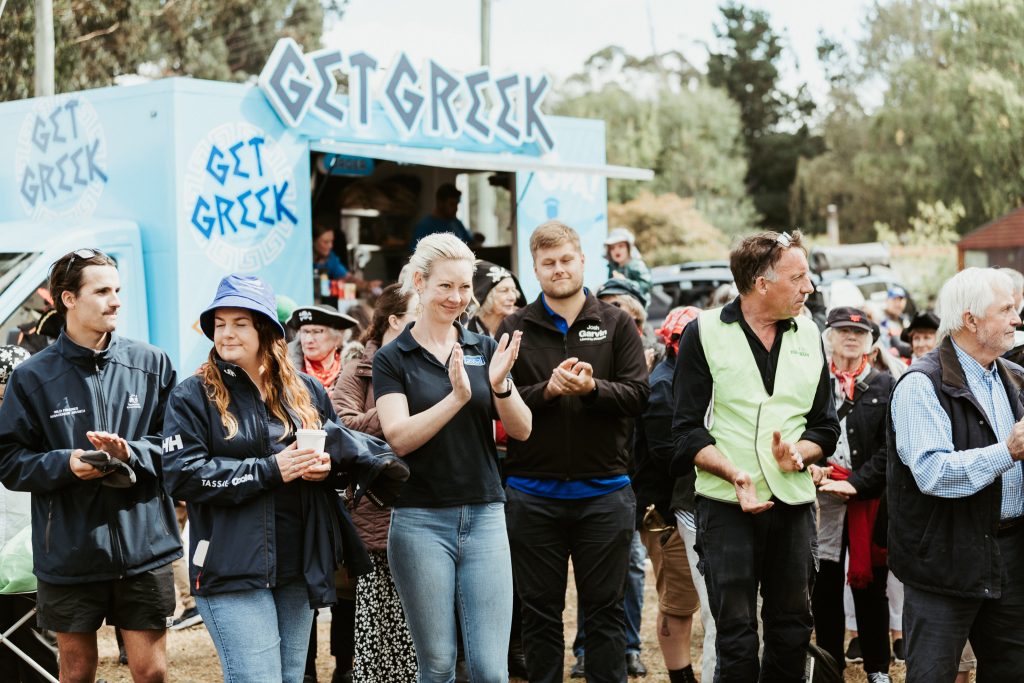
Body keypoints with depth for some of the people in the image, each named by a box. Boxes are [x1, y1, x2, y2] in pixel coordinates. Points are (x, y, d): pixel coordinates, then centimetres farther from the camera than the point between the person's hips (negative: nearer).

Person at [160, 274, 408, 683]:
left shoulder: (306, 391, 11)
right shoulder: (193, 396, -2)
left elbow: (345, 448, 21)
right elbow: (182, 476, -13)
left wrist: (327, 465, -4)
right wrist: (270, 469, -17)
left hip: (300, 567, 5)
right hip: (233, 569, -5)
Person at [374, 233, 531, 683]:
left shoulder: (486, 349, 8)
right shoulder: (392, 359, 0)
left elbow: (522, 430, 2)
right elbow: (399, 437, -13)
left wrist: (499, 385, -18)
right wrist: (458, 396, -25)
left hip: (485, 516, 2)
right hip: (421, 522, -2)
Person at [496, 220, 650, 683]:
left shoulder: (616, 325, 4)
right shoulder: (515, 329, 4)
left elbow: (638, 394, -5)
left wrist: (592, 387, -21)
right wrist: (547, 390, -20)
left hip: (605, 490, 0)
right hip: (532, 493, 0)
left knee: (605, 610, 7)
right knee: (540, 611, 10)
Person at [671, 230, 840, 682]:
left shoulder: (808, 335, 10)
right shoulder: (705, 333, -2)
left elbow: (826, 427, 12)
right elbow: (687, 431, -5)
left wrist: (798, 453, -10)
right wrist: (735, 473, -20)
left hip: (793, 504, 4)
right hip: (727, 504, -4)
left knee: (792, 632, 9)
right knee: (736, 637, -1)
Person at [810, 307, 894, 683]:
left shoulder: (886, 385, 4)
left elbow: (890, 447, -3)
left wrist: (856, 482, -12)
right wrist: (808, 465, -14)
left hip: (870, 499, 0)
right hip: (822, 494, 0)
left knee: (870, 585, 6)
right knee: (825, 584, 4)